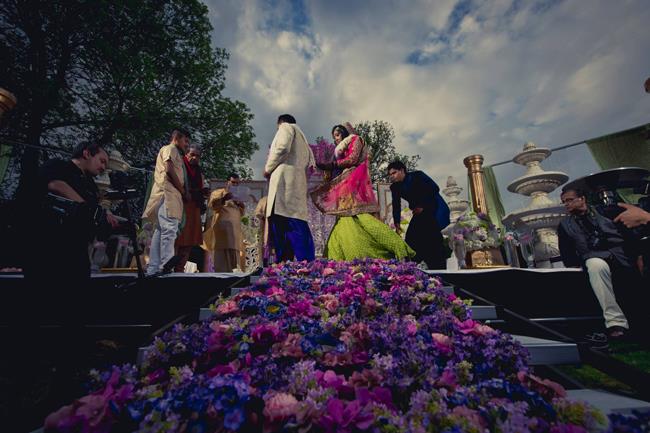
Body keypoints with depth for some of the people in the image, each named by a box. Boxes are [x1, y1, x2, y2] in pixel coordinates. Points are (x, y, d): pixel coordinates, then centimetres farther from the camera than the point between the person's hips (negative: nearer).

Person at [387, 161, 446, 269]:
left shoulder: (417, 176, -14)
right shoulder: (394, 187, 0)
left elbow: (435, 188, -19)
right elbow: (396, 206, -4)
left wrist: (422, 206, -21)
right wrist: (397, 223, -14)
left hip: (435, 208, -6)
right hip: (420, 212, 6)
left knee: (432, 238, -18)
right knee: (411, 239, 1)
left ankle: (440, 269, -11)